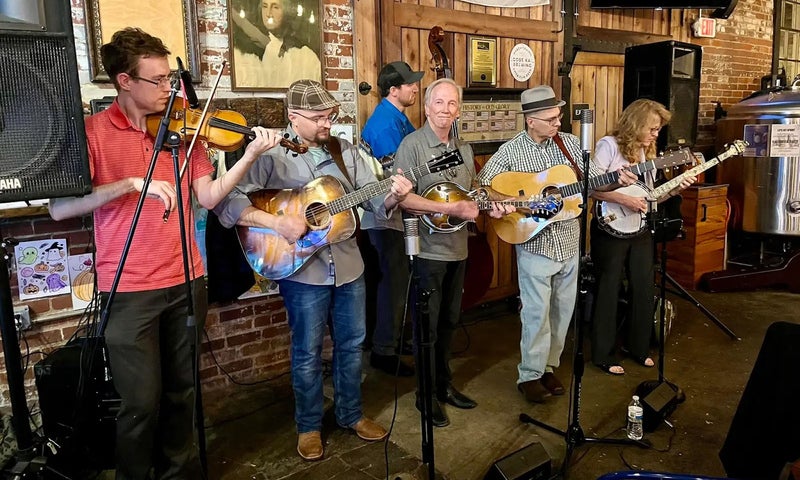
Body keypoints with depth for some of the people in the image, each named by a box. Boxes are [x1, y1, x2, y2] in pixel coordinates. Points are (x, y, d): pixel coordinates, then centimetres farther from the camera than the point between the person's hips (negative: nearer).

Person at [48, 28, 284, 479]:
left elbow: (208, 196, -2)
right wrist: (131, 183, -24)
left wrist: (251, 156, -13)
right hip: (129, 290, -4)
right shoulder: (93, 131, -5)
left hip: (186, 281, 4)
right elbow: (59, 208, -14)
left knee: (182, 390, 16)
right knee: (142, 403, 3)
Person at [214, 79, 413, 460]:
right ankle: (309, 426, 30)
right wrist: (277, 222, -28)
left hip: (349, 265, 5)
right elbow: (226, 202, -17)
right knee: (308, 352, 10)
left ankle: (351, 414, 37)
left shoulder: (345, 151, 5)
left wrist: (394, 195, -20)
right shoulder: (271, 154, -10)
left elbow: (375, 201, 3)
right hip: (302, 271, -4)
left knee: (351, 344, 16)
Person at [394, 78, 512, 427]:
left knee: (449, 321, 18)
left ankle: (444, 384, 34)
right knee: (428, 326, 4)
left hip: (457, 249, 7)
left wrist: (489, 207, 0)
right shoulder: (412, 144, -11)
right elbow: (403, 198, -21)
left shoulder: (464, 149, 12)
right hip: (428, 250, -7)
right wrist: (452, 209, -23)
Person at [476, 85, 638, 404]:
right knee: (537, 313, 0)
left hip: (570, 243, 5)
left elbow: (591, 182, 5)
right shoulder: (511, 151, -8)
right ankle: (530, 375, 16)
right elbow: (482, 183, -9)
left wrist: (617, 182, -13)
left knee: (562, 311, 13)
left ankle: (548, 366, 30)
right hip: (535, 245, -4)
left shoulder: (571, 143, 3)